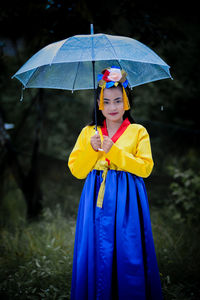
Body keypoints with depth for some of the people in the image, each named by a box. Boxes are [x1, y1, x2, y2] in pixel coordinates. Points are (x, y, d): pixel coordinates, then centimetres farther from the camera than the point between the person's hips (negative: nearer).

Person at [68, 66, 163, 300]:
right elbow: (76, 170, 6)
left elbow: (145, 168, -6)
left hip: (126, 199, -2)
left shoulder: (138, 132, 5)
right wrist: (91, 149, -10)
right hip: (97, 197, 2)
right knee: (96, 252, 1)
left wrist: (114, 151, -13)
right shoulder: (88, 132, 11)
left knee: (128, 252, -2)